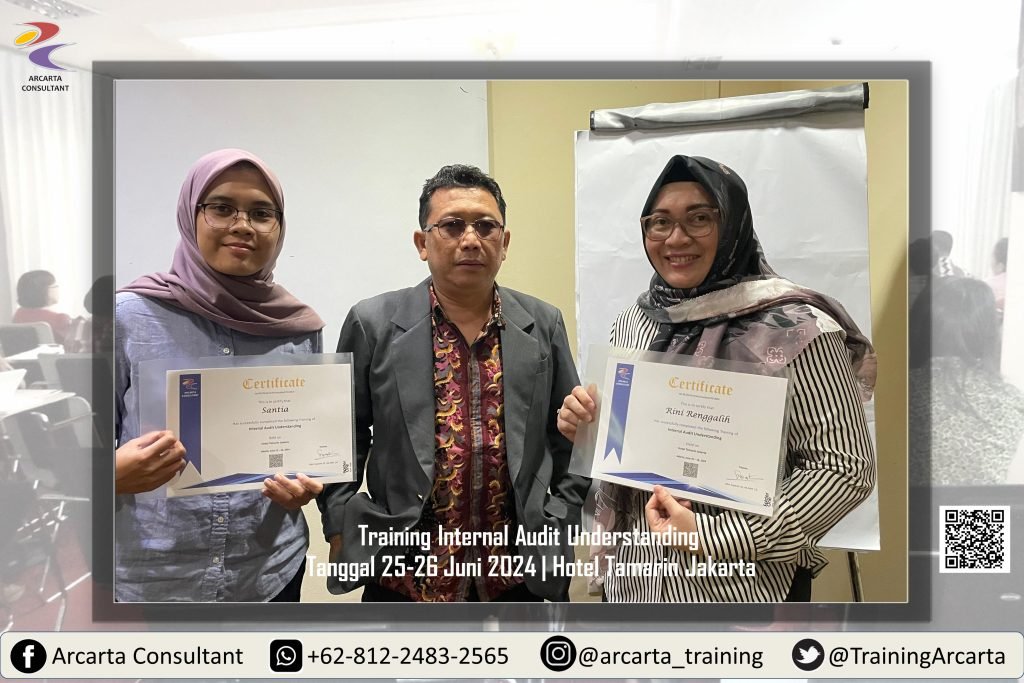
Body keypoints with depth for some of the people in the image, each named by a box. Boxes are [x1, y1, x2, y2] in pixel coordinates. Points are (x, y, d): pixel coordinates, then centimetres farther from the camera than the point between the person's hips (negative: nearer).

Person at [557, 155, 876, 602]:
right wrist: (582, 424, -10)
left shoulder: (793, 327, -16)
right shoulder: (634, 321, -1)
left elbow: (845, 468, -15)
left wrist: (716, 536, -21)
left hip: (741, 590, -5)